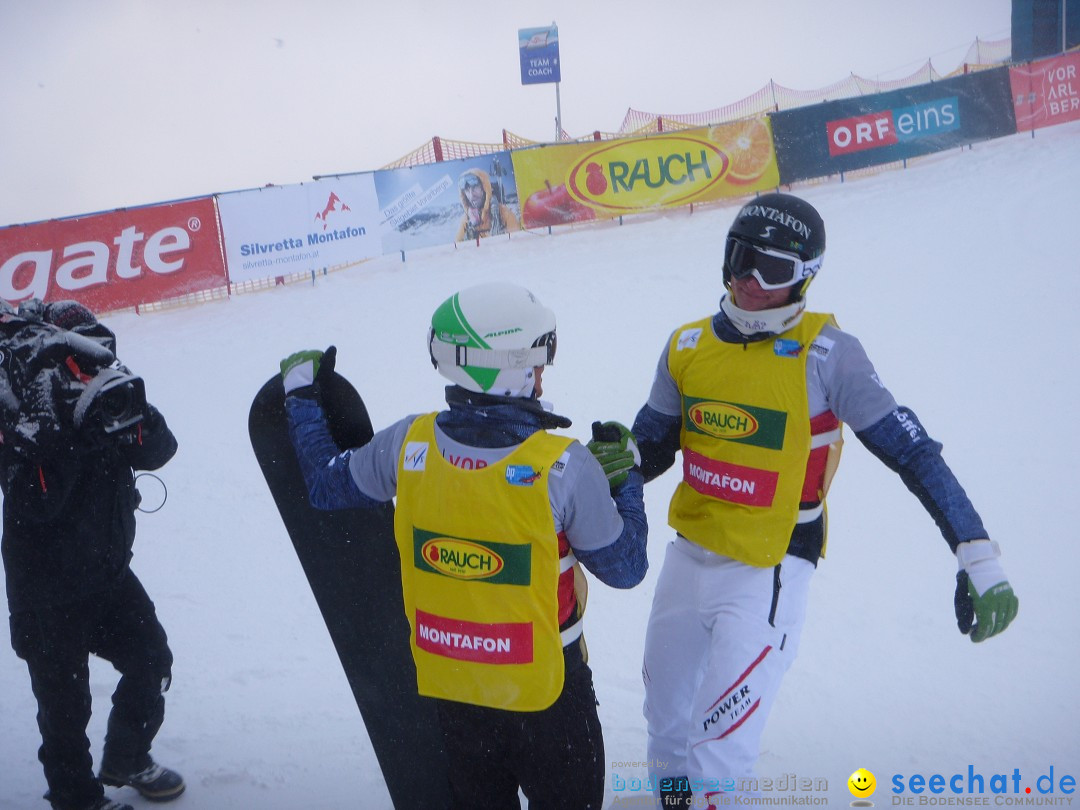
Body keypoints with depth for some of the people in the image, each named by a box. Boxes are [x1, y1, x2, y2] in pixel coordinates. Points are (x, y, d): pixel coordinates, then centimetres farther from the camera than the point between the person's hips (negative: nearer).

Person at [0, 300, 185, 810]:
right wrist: (62, 431, -37)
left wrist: (131, 414, -31)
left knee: (151, 662, 13)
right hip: (48, 594, -6)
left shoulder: (102, 409, -2)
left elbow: (158, 451, -12)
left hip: (109, 573, 6)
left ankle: (126, 761, 37)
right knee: (65, 699, 5)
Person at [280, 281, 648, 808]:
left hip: (448, 681, 4)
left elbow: (325, 484, 5)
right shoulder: (564, 466, -25)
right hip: (545, 685, -4)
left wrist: (301, 393, 19)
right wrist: (625, 477, 2)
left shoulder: (408, 444, -14)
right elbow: (625, 568, -12)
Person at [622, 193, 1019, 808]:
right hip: (688, 555, 6)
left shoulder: (826, 354, -17)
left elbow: (912, 451, -15)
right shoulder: (688, 347, -2)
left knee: (721, 742, -3)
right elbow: (653, 444, 9)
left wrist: (978, 556, -18)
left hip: (770, 573, -5)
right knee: (665, 712, 23)